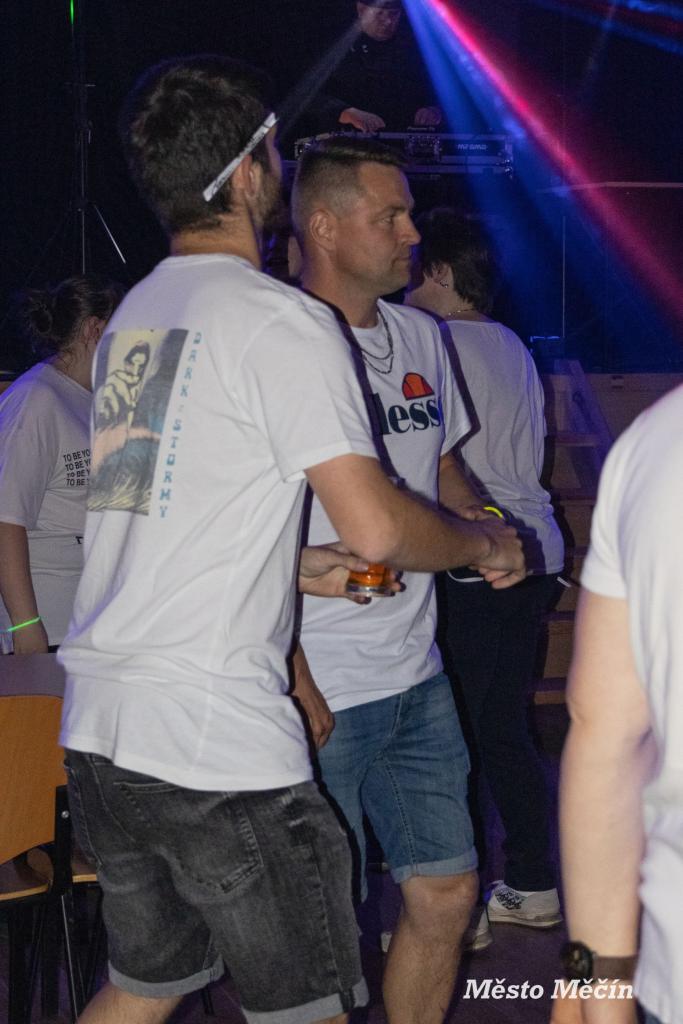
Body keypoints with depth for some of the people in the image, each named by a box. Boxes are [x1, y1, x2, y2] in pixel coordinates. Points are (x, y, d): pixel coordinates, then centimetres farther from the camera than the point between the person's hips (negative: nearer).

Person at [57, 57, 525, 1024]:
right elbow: (376, 525, -17)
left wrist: (297, 568, 20)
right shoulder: (283, 321, -11)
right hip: (216, 738, -8)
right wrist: (483, 544, 2)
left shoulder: (131, 318, 15)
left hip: (97, 725, 8)